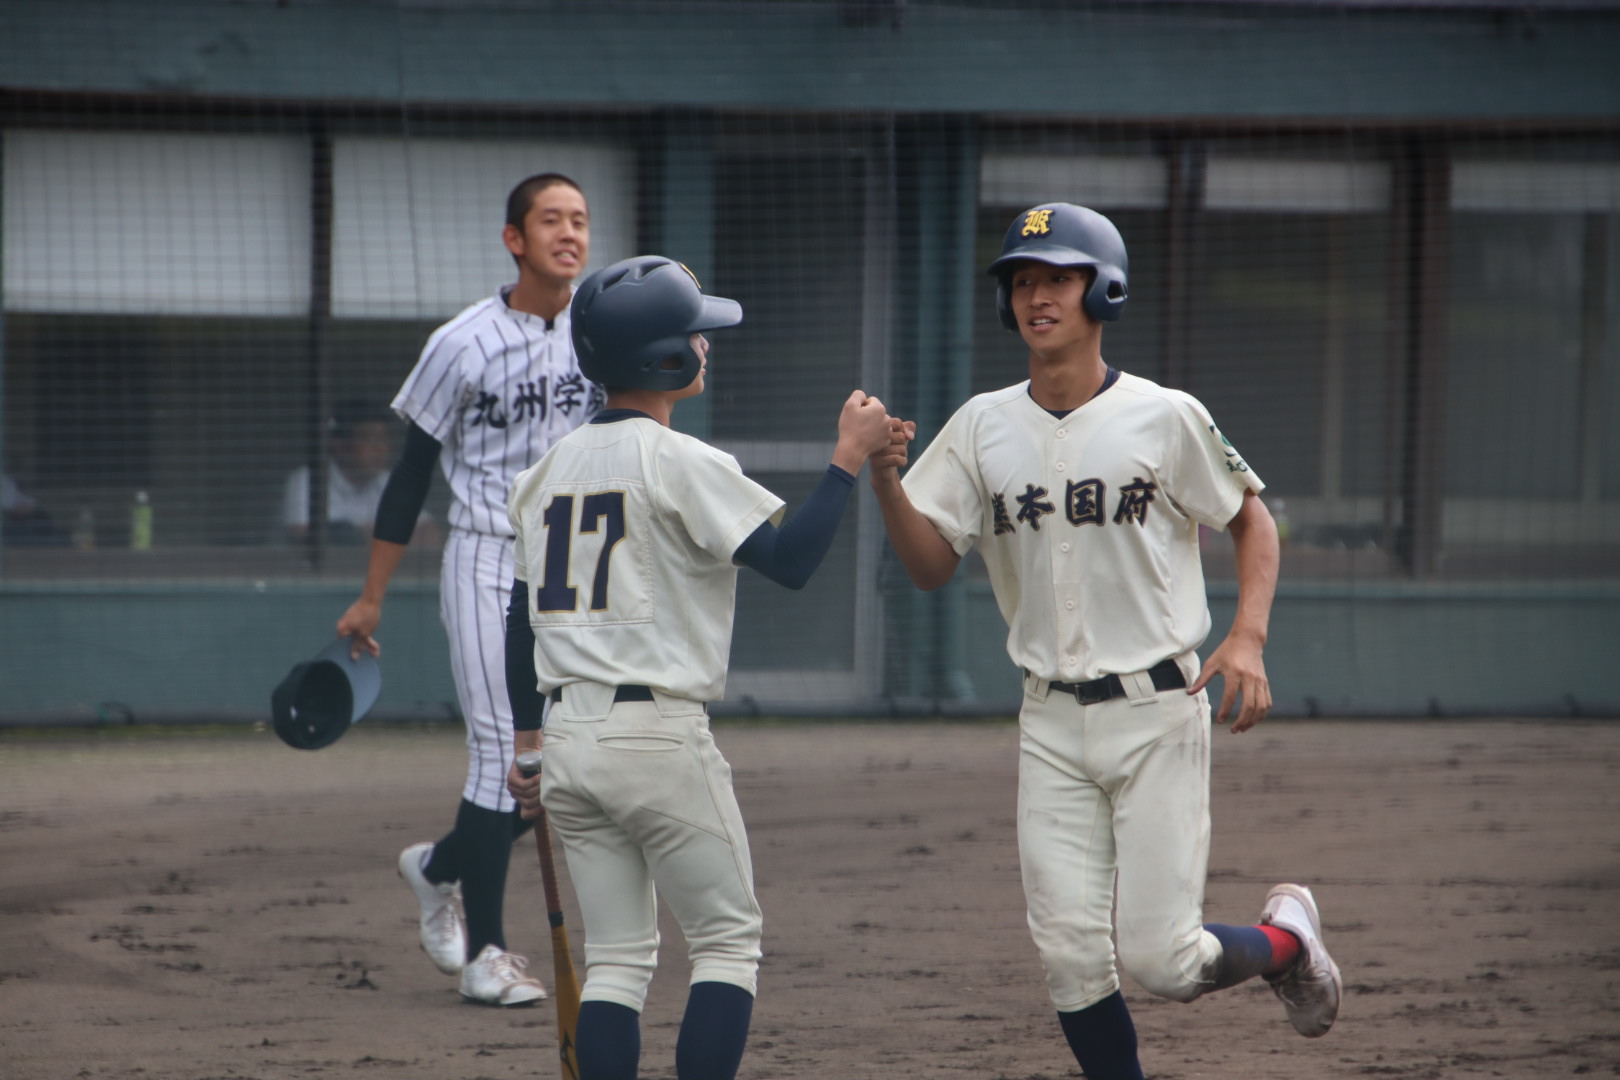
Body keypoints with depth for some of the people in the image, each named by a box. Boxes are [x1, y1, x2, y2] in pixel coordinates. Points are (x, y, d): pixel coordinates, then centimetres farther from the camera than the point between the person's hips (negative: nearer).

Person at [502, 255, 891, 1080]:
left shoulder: (548, 470, 12)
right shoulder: (680, 463, -11)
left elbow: (521, 616, 15)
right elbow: (789, 560, -15)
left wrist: (526, 739, 22)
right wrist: (849, 458, -6)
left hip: (567, 735, 7)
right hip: (657, 730, -7)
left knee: (616, 957, 10)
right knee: (727, 941, 3)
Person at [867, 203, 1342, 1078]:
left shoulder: (1165, 419, -6)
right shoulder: (982, 428, 4)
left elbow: (1251, 516, 6)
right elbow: (930, 566, 1)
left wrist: (1249, 637, -9)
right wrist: (886, 482, -18)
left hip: (1158, 716, -4)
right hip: (1052, 725, 4)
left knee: (1159, 958, -7)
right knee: (1071, 957, -3)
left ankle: (1286, 937, 25)